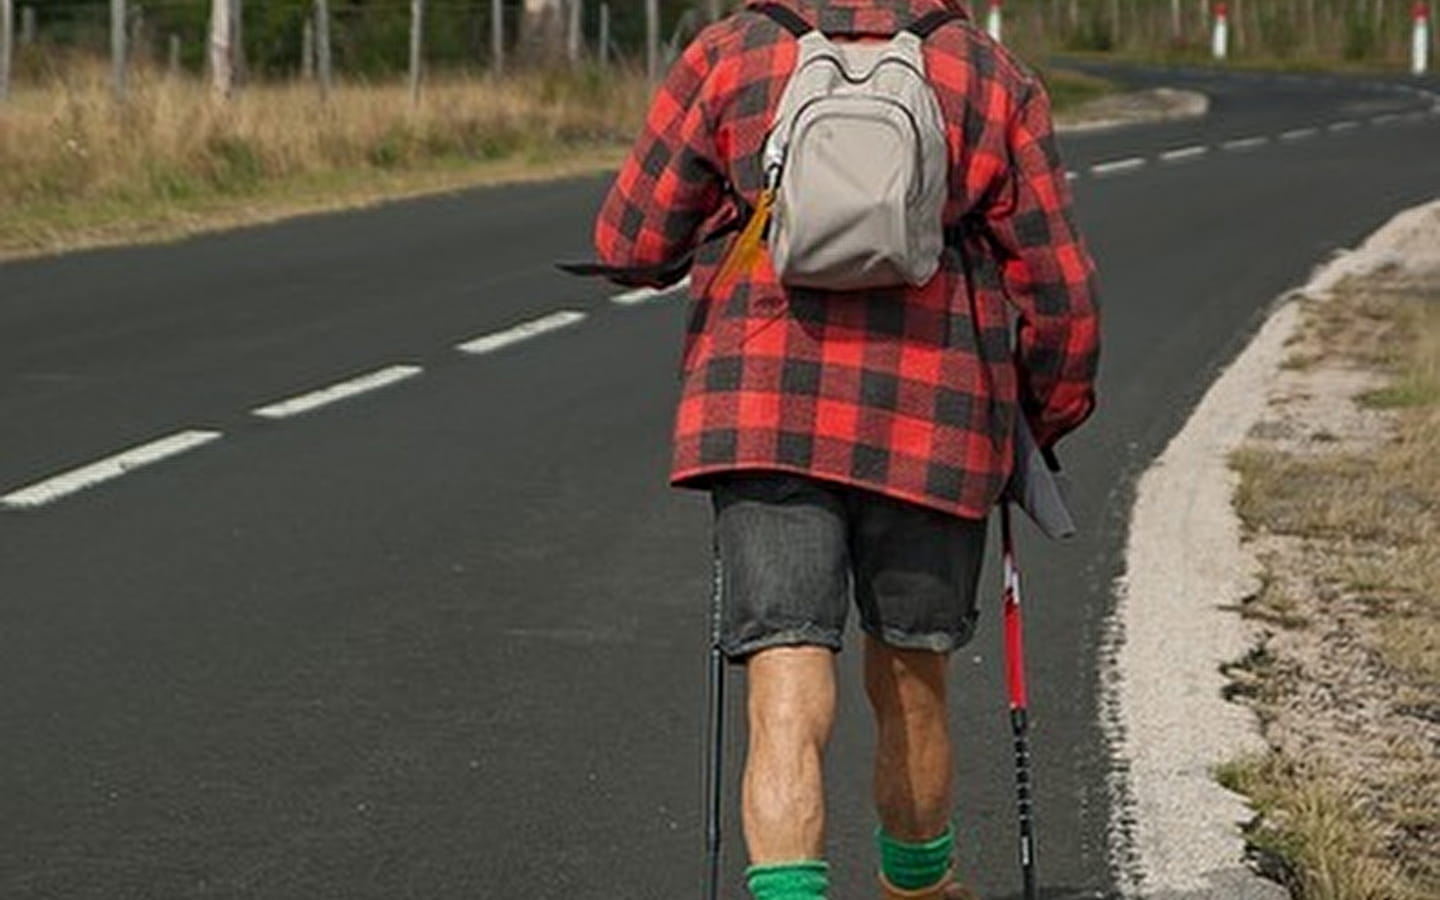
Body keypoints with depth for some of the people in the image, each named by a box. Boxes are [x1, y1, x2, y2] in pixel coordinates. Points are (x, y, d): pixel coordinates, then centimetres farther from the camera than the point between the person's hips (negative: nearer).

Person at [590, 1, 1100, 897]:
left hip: (765, 416, -1)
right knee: (910, 682, 19)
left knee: (789, 698, -6)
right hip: (935, 426, 1)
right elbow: (1062, 292, 5)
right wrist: (1051, 420, 21)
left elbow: (631, 243, 7)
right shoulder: (995, 77, 7)